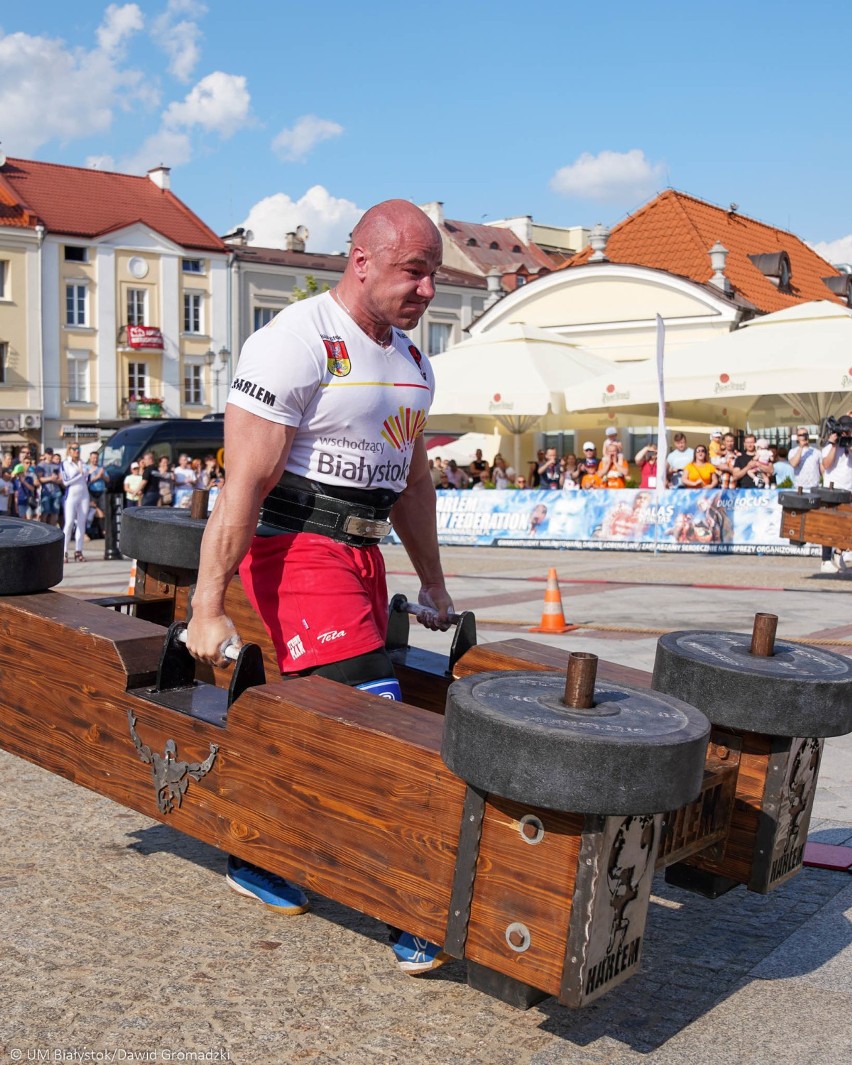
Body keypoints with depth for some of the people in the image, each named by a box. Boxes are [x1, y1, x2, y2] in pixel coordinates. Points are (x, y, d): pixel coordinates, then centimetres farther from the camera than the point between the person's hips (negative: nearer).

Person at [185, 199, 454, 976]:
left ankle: (258, 861, 32)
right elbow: (244, 484, -18)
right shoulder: (297, 345, -14)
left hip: (363, 553, 8)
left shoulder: (411, 362, 13)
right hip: (296, 549, -8)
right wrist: (208, 609, -20)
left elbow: (413, 481, 22)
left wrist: (433, 584, 23)